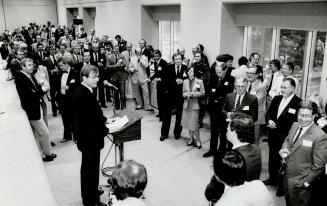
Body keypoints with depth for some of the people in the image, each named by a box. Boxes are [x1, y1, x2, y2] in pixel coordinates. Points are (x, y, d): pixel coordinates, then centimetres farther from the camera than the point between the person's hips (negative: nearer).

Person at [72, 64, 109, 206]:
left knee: (88, 167, 25)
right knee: (91, 169, 4)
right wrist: (106, 130, -19)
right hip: (89, 139, -11)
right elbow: (89, 121, -28)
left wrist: (104, 119, 4)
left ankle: (91, 192, 45)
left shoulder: (85, 92, 5)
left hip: (88, 138, 11)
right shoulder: (82, 95, -26)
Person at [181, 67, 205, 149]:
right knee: (188, 123, 10)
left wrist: (193, 93, -16)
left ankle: (197, 140, 8)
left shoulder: (199, 81, -5)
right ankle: (191, 139, 24)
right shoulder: (185, 81, 8)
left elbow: (202, 93, -6)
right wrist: (186, 94, -10)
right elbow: (183, 93, 12)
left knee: (194, 124, -6)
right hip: (187, 104, 4)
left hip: (195, 105, -4)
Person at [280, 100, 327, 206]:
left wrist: (307, 182, -14)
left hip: (301, 183, -6)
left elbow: (318, 165, -18)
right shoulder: (295, 125, -2)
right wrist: (283, 149, -5)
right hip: (287, 175, 6)